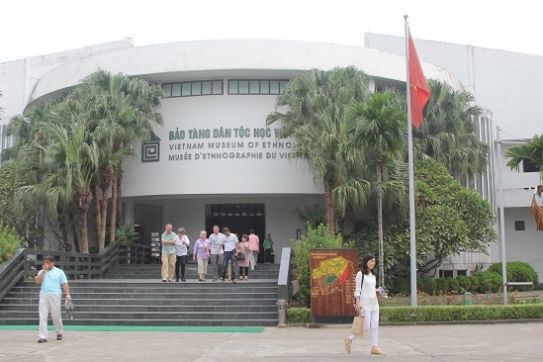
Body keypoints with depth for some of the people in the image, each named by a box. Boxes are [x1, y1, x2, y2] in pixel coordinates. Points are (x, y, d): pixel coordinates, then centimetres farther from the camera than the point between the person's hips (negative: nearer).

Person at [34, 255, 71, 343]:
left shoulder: (59, 272, 5)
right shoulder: (42, 272, 12)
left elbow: (64, 284, 1)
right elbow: (38, 281, -4)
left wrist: (67, 295, -11)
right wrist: (44, 270, -6)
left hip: (55, 296, -2)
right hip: (43, 296, 2)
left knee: (56, 316, 6)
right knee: (42, 317, -5)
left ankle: (59, 333, 28)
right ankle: (43, 337, -5)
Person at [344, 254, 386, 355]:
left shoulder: (372, 274, 14)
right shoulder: (360, 274, -7)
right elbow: (357, 290, -10)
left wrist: (378, 290, 5)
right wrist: (358, 303, -18)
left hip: (374, 303, 7)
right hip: (365, 303, -7)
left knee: (375, 325, 2)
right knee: (366, 326, -7)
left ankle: (375, 347, 4)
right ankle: (349, 340, 11)